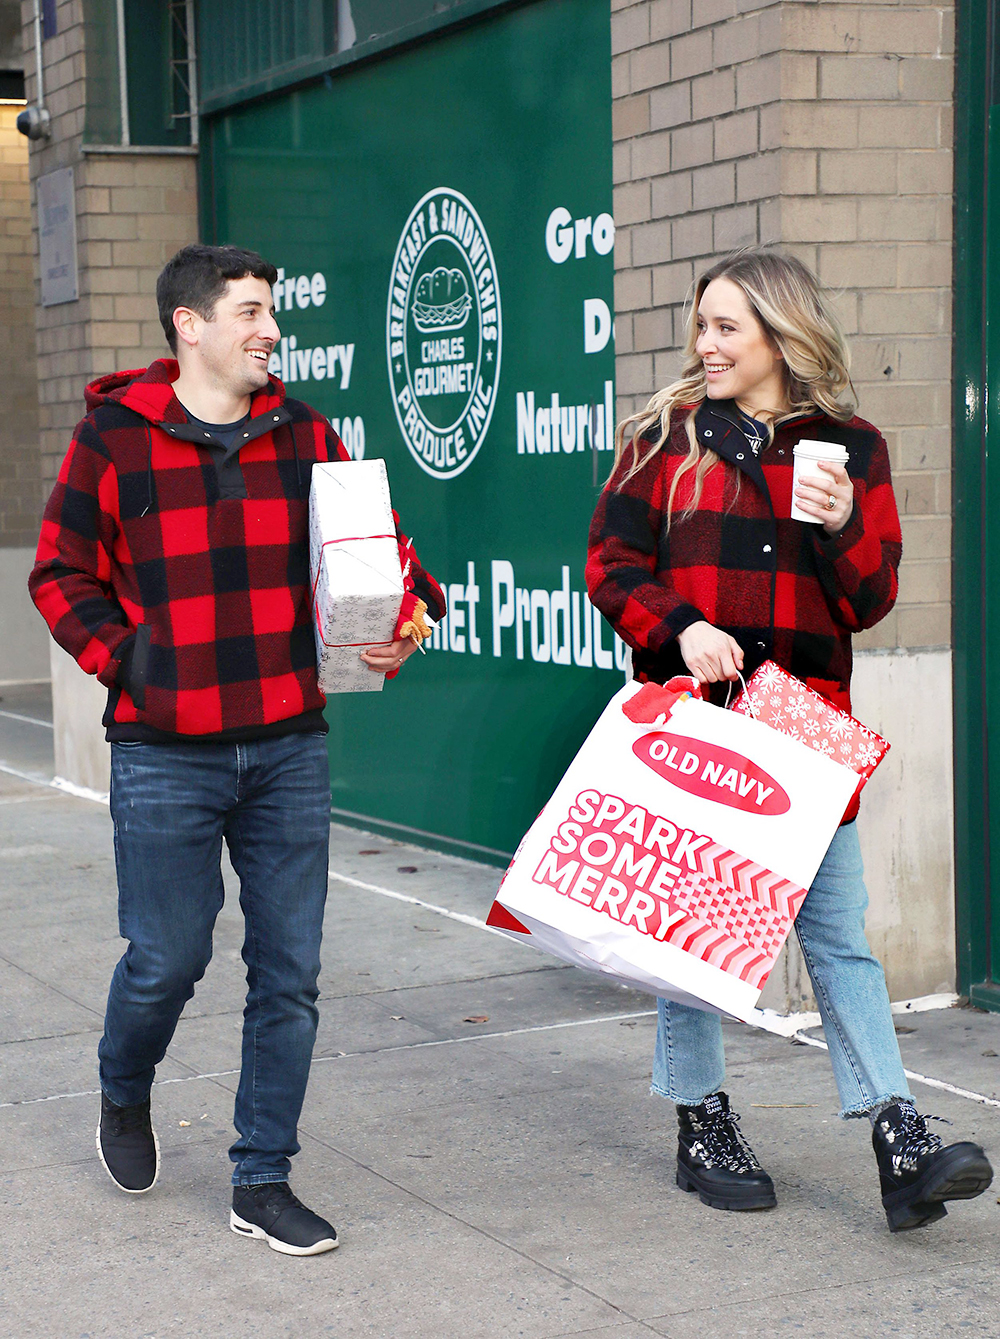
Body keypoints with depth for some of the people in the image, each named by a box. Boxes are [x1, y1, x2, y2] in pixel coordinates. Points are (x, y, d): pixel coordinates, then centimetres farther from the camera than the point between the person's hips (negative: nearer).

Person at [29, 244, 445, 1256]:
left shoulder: (303, 434, 7)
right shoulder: (113, 436, -3)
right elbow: (61, 574, 3)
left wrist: (406, 618, -7)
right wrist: (123, 660, -10)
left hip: (288, 748, 3)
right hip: (165, 755, -3)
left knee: (288, 971, 4)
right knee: (167, 959, 3)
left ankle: (262, 1182, 18)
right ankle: (123, 1095, 37)